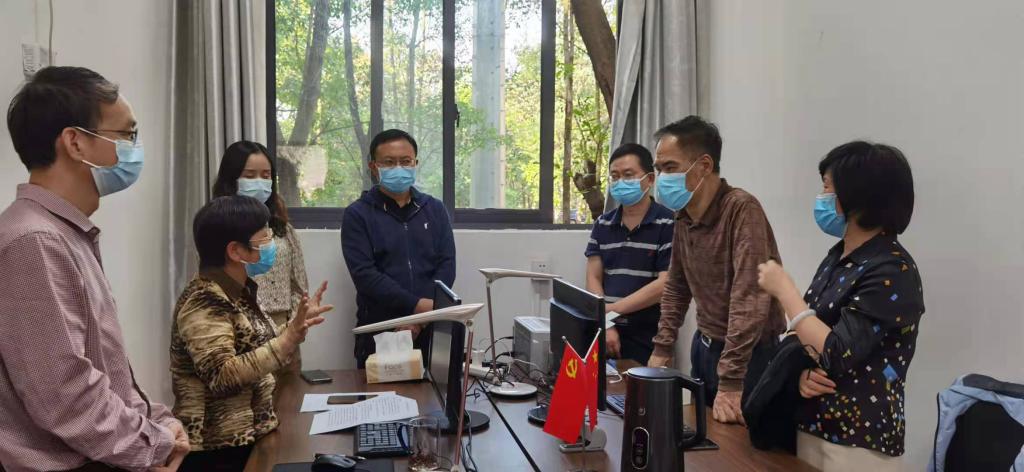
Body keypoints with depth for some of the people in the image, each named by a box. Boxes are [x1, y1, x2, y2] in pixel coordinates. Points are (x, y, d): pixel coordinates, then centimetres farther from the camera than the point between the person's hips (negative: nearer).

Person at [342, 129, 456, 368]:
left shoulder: (435, 210, 10)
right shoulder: (357, 215, 0)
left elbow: (446, 265, 1)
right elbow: (364, 274, -11)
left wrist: (423, 317, -13)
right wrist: (417, 306, -20)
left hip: (430, 330, 3)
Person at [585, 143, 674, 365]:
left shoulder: (668, 224, -6)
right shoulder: (602, 224, 9)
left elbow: (665, 285, -12)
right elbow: (593, 279, 5)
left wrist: (612, 309, -13)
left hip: (649, 340, -4)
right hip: (608, 336, 4)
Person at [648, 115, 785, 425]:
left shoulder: (741, 209, -22)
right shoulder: (684, 216, 3)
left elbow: (750, 298, -30)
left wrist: (730, 382, -32)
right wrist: (662, 349, 9)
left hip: (747, 356, -7)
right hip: (703, 345, 8)